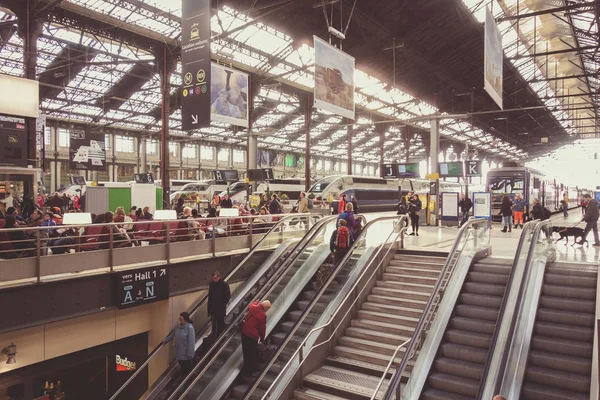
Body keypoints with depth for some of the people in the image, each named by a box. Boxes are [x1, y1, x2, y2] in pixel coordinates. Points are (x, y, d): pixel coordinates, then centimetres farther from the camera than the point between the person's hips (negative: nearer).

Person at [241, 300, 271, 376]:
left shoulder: (252, 307, -4)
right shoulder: (263, 315, -22)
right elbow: (262, 328, -13)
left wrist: (257, 302, 41)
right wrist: (262, 339, 3)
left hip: (244, 332, 7)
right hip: (252, 336, -7)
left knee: (246, 351, 22)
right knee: (252, 353, 11)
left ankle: (246, 369, 40)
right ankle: (252, 371, 25)